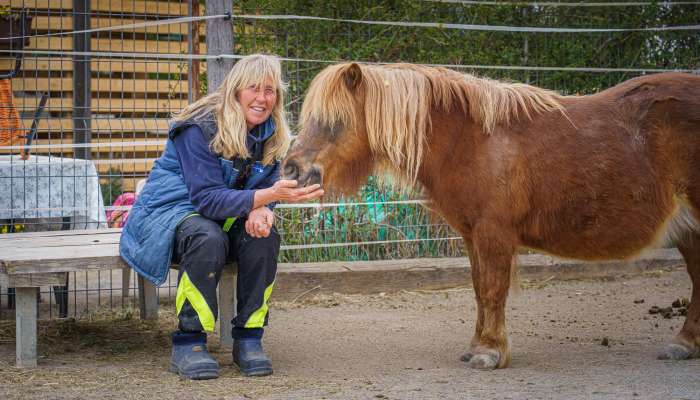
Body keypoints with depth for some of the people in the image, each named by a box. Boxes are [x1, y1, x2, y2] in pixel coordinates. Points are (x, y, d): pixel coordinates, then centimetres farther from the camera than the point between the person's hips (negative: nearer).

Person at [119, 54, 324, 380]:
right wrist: (271, 194, -40)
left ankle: (248, 338, -16)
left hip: (221, 217, 6)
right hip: (169, 211, -5)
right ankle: (188, 343, -27)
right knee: (208, 238, -37)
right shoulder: (199, 128, -22)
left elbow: (267, 188, 0)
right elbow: (208, 198, -28)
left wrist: (262, 209, -27)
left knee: (265, 235, -25)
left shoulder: (271, 135, -1)